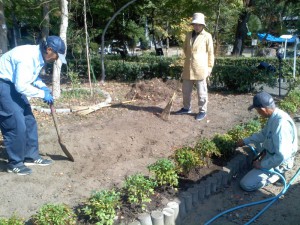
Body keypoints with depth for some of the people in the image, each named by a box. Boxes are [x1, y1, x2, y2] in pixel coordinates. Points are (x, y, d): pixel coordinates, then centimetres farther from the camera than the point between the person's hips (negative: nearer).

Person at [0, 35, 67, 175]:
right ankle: (14, 163, 5)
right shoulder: (27, 57, -29)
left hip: (14, 84, 10)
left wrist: (42, 86, -1)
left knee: (29, 121, 9)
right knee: (16, 124, -10)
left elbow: (32, 75, 16)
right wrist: (42, 94, -19)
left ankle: (31, 156, 20)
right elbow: (21, 86, -30)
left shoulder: (38, 56, 1)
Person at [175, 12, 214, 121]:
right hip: (188, 67, 5)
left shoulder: (207, 36, -4)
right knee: (186, 90, 14)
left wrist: (209, 67, -3)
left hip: (200, 68, -5)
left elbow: (210, 53, -2)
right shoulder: (189, 35, 10)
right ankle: (186, 108, 31)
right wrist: (189, 56, 13)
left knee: (201, 91, 3)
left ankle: (202, 111, 16)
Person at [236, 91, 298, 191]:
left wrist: (262, 164, -23)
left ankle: (276, 174, 1)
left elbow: (282, 156, -35)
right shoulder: (274, 116, -5)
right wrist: (245, 141, 15)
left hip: (278, 163, -9)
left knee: (246, 185, -14)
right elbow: (263, 134, 15)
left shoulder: (281, 124, -36)